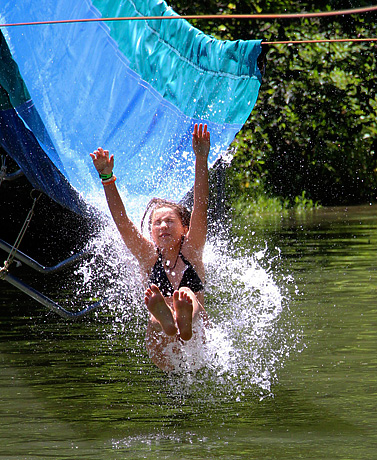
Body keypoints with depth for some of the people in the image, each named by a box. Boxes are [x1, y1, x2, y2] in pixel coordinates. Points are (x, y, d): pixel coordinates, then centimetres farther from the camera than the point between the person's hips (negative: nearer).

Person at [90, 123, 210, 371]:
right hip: (166, 358, 2)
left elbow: (200, 208, -1)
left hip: (198, 347, -2)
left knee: (187, 295, -32)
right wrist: (107, 178, -8)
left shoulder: (191, 251, 12)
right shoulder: (149, 256, 15)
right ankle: (167, 321, -71)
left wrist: (201, 160, -14)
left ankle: (186, 324, -69)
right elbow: (122, 221, 4)